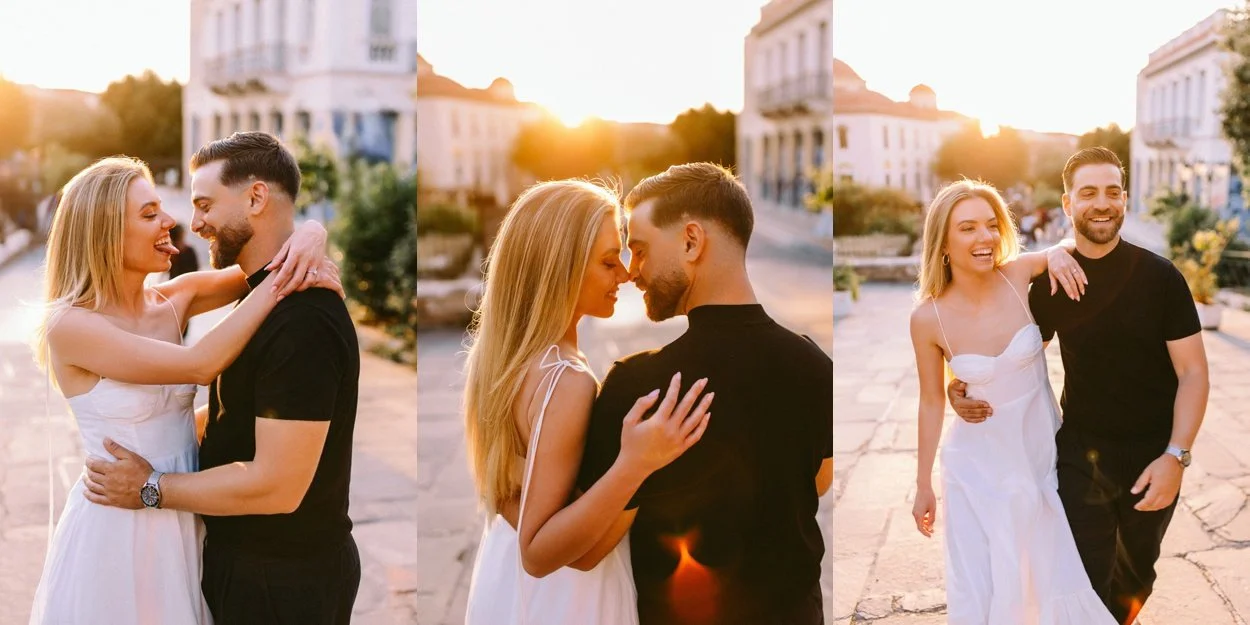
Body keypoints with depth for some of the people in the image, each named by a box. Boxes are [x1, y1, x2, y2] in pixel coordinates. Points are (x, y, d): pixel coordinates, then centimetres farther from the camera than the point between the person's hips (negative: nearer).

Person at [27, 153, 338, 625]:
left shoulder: (173, 301, 0)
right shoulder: (70, 324, -17)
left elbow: (265, 249, 3)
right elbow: (200, 365, -26)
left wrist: (310, 236, -20)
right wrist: (281, 282, -25)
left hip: (184, 522, 6)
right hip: (114, 531, -6)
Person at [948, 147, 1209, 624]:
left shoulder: (1160, 277, -11)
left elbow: (1193, 373, -10)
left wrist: (1175, 457, -21)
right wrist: (963, 386, -14)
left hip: (1152, 459, 0)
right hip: (1080, 457, 0)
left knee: (1137, 574, 22)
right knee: (1086, 586, -2)